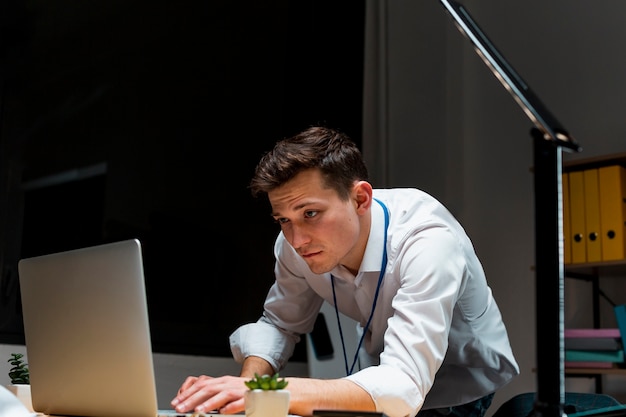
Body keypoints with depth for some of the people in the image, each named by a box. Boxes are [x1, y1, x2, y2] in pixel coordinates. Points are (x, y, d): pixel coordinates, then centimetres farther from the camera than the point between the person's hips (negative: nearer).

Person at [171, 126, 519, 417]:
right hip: (378, 377, 4)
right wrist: (250, 383, -21)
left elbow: (403, 389, -42)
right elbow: (280, 323, 0)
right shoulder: (298, 241, -16)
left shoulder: (428, 243, -34)